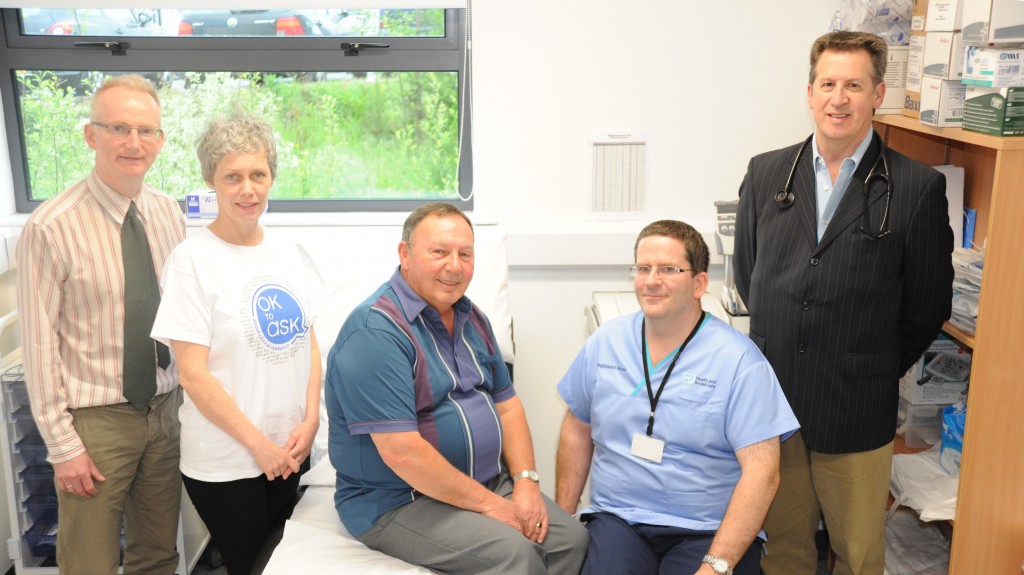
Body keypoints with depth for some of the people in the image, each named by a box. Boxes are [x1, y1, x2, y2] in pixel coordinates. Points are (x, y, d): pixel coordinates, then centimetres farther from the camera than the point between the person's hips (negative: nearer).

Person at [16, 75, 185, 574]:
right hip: (97, 420, -4)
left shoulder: (169, 214, 1)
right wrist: (62, 445, -11)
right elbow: (39, 343, -13)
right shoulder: (51, 228, -15)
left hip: (167, 410, 5)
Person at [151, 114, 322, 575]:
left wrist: (310, 421, -4)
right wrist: (258, 443, -13)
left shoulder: (290, 254, 3)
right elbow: (193, 374, -14)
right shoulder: (192, 259, -12)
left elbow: (309, 343, 8)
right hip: (224, 460, -5)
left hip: (290, 450, 5)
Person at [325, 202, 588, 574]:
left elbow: (507, 404, 13)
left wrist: (526, 481, -3)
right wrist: (489, 504, -18)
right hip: (398, 502, -8)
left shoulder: (471, 318, 10)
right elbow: (401, 452, -25)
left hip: (491, 482, 8)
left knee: (573, 538, -7)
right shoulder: (375, 331, -19)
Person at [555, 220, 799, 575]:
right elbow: (578, 431, 15)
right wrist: (562, 517, 8)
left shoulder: (739, 360, -8)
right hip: (617, 520, 2)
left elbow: (761, 470, -12)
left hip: (708, 532, -2)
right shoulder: (605, 343, 5)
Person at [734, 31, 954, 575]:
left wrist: (875, 369, 5)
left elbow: (928, 304, 0)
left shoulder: (918, 188, -6)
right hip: (771, 397, 3)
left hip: (857, 411, -2)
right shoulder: (765, 173, 4)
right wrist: (780, 344, 11)